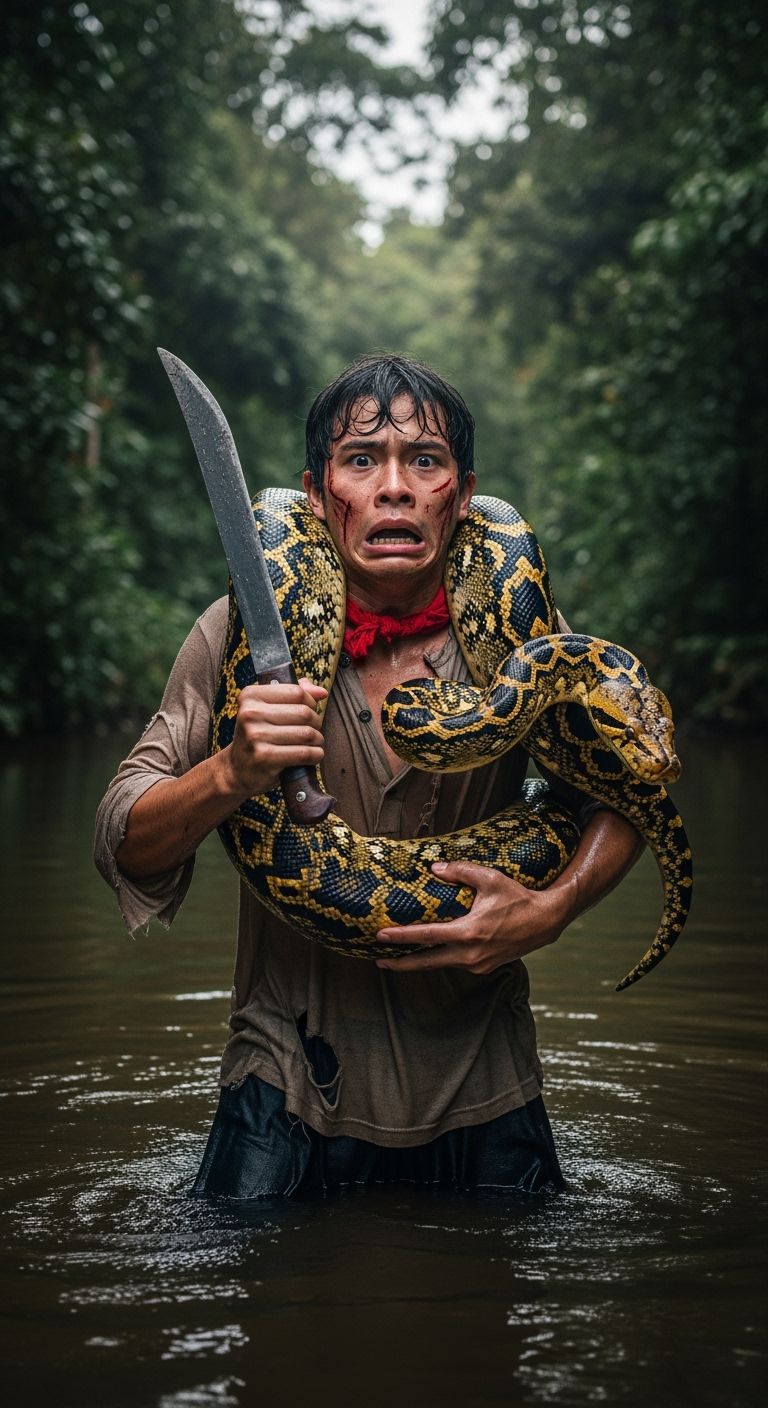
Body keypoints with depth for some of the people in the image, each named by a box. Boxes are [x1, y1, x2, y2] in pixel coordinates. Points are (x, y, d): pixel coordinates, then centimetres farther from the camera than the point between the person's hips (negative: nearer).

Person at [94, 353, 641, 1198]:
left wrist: (551, 909, -14)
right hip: (288, 1090, -1)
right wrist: (231, 774, -29)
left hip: (481, 1098, 1)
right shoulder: (246, 632, -8)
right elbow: (123, 846, -8)